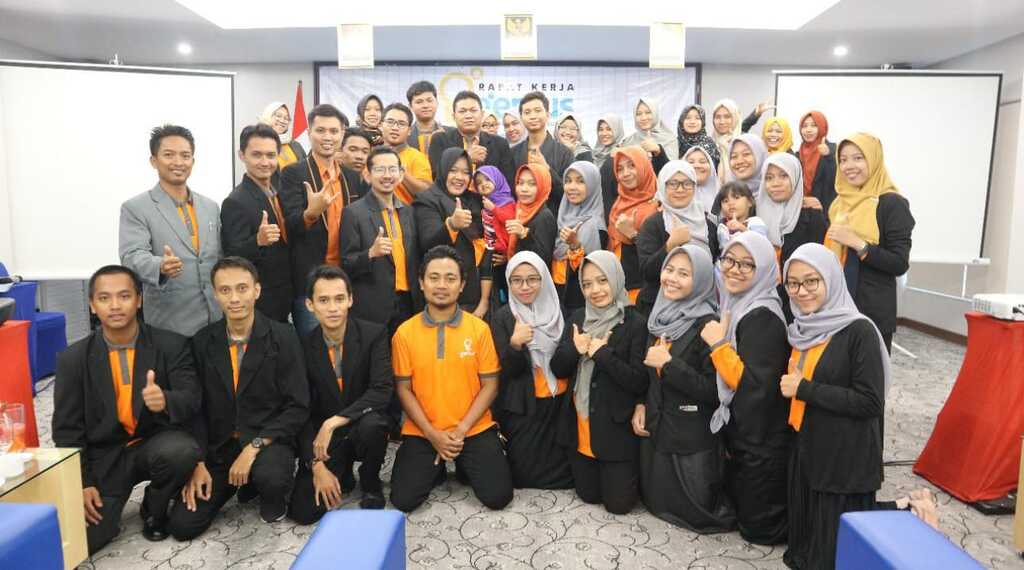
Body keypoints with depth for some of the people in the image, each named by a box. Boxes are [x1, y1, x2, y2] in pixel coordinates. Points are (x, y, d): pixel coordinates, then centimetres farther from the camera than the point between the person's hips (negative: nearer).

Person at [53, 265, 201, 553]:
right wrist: (82, 483, -8)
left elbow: (192, 401, -16)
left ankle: (153, 509, 0)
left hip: (155, 444, 0)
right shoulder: (73, 359, -3)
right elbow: (66, 430, 1)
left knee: (183, 451, -34)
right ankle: (107, 509, 23)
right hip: (103, 456, 1)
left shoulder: (172, 345, -8)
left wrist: (165, 400, -40)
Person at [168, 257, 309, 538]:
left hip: (268, 441, -3)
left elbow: (298, 407, -11)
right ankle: (243, 482, 21)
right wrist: (198, 463, -5)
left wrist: (254, 447, -20)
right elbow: (197, 408, 5)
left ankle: (273, 499, 3)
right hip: (218, 447, 4)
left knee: (270, 477, -35)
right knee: (182, 525, -7)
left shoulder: (282, 337, -10)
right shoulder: (203, 341, 1)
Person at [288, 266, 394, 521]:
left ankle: (371, 485, -4)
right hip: (322, 436, 1)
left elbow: (382, 391, -22)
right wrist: (316, 465, -14)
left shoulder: (375, 334, -14)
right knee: (302, 511, -14)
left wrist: (333, 423, -28)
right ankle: (342, 473, 19)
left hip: (363, 426, -1)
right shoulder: (304, 347, -8)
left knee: (372, 424, -36)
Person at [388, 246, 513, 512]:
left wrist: (461, 430, -11)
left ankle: (464, 464, 20)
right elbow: (404, 389, 0)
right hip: (422, 433, 1)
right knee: (403, 500, -11)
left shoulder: (480, 329, -5)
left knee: (498, 496, -11)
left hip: (475, 430, 0)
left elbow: (490, 385, -3)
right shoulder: (404, 332, -3)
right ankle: (437, 467, 20)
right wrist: (431, 433, -10)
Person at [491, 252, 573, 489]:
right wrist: (515, 344, -32)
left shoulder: (559, 311, 3)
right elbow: (506, 371, -15)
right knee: (526, 477, 1)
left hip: (560, 404, 3)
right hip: (522, 409, -3)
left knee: (564, 472, 6)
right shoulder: (502, 318, -7)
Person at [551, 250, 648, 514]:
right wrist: (574, 349, -16)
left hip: (617, 428, -5)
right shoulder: (578, 318, 4)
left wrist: (602, 353, -22)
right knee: (588, 495, 17)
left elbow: (640, 382, -18)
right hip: (580, 426, 5)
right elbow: (557, 369, 3)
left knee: (618, 503, 5)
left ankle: (634, 472, 34)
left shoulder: (635, 323, -13)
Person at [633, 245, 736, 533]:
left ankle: (725, 508, 33)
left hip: (693, 439, -7)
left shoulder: (708, 325, -18)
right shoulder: (660, 317, 4)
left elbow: (715, 390, -22)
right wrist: (640, 404, 3)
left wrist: (669, 364, -24)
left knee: (692, 512, 4)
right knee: (655, 503, 16)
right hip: (656, 429, 7)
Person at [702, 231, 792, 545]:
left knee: (757, 528, 6)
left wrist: (718, 345, -23)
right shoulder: (737, 305, 5)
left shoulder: (762, 316, -23)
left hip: (763, 441, -9)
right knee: (739, 506, 24)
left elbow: (754, 383, -27)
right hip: (740, 431, 9)